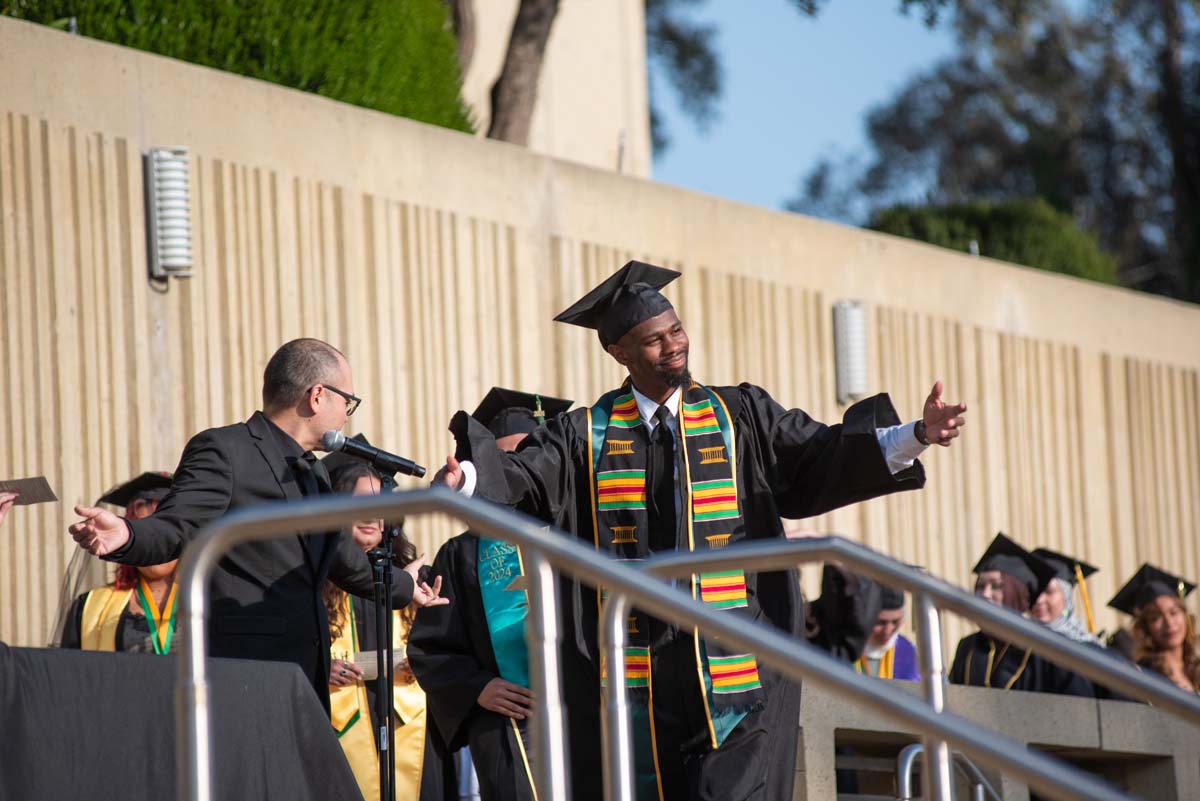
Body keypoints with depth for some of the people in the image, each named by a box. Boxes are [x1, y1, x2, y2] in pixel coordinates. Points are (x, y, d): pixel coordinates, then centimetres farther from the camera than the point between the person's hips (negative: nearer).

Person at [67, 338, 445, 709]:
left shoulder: (314, 474, 24)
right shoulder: (224, 451, -5)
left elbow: (341, 556, 38)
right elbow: (176, 528, -16)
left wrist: (402, 585, 54)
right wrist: (125, 535, -38)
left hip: (307, 674, 9)